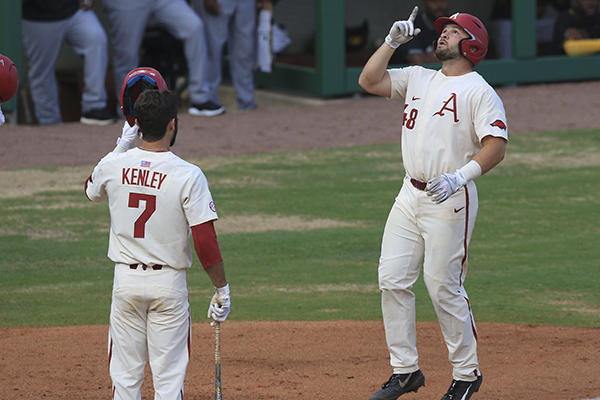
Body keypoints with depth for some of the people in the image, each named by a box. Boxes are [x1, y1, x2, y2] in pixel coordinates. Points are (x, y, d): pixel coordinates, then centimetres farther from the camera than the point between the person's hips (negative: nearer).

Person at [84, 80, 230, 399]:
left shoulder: (113, 166, -2)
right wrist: (222, 290, -5)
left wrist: (123, 144, 24)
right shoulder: (188, 175, -13)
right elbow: (205, 241, -15)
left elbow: (92, 189, 24)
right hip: (169, 283, -3)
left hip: (125, 280, 3)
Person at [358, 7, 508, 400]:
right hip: (410, 196, 7)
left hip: (450, 201, -7)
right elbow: (369, 80, 11)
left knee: (444, 287, -6)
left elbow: (496, 146, -16)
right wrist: (392, 41, 4)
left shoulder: (479, 91, -7)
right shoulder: (417, 78, 15)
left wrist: (461, 176, -29)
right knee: (392, 280, 3)